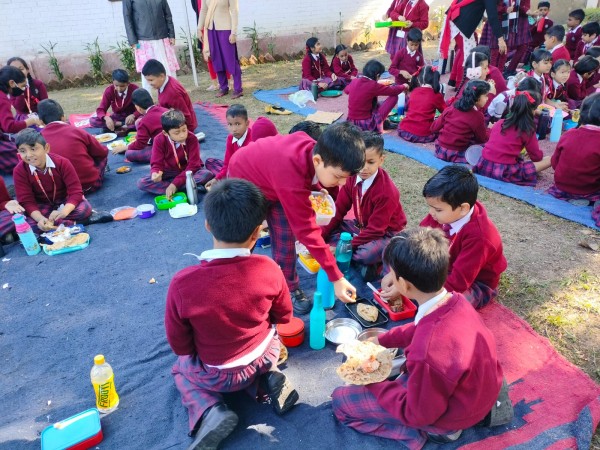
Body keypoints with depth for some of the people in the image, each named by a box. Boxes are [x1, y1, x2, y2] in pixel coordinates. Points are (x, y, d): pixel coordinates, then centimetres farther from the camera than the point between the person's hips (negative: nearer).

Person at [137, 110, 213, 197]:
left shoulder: (192, 138, -20)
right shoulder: (159, 140, -15)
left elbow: (193, 165, -23)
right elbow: (157, 163, -13)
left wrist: (175, 183, -31)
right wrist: (155, 173, -40)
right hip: (170, 172, 2)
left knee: (207, 174, -34)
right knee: (141, 183, -22)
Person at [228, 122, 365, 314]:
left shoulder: (313, 147, -25)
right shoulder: (292, 181, -46)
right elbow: (307, 231, -40)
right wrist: (336, 278, -35)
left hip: (271, 181, 6)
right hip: (244, 181, -6)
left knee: (285, 240, 4)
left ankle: (289, 290, 18)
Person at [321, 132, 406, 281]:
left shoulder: (387, 191, -29)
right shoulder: (352, 178, -10)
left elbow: (375, 229, -26)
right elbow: (338, 210, -5)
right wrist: (320, 236, -14)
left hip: (385, 233, -7)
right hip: (362, 226, 7)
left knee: (366, 255, -37)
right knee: (329, 233, -12)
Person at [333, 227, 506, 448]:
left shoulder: (428, 353, -42)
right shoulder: (454, 299, -18)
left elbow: (418, 414, -23)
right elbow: (424, 330, 6)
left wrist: (372, 382, -12)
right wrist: (382, 340, 9)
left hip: (453, 415, -7)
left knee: (341, 399, -2)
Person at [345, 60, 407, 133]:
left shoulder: (354, 82, 0)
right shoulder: (373, 85, -16)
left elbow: (346, 90, 24)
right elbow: (393, 91, -4)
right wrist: (404, 86, 17)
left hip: (351, 123, 7)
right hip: (366, 124, -7)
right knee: (394, 97, -3)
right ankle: (379, 123, 4)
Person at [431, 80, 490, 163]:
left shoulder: (451, 108, 0)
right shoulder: (477, 116, -13)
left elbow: (434, 128, 5)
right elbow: (483, 139, 1)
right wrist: (488, 130, 20)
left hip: (439, 150, 6)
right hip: (456, 155, -6)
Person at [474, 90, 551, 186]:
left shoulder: (499, 122, 10)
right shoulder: (527, 130, -5)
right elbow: (537, 157, 6)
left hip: (484, 166, 6)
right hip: (505, 172, -6)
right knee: (549, 159, 1)